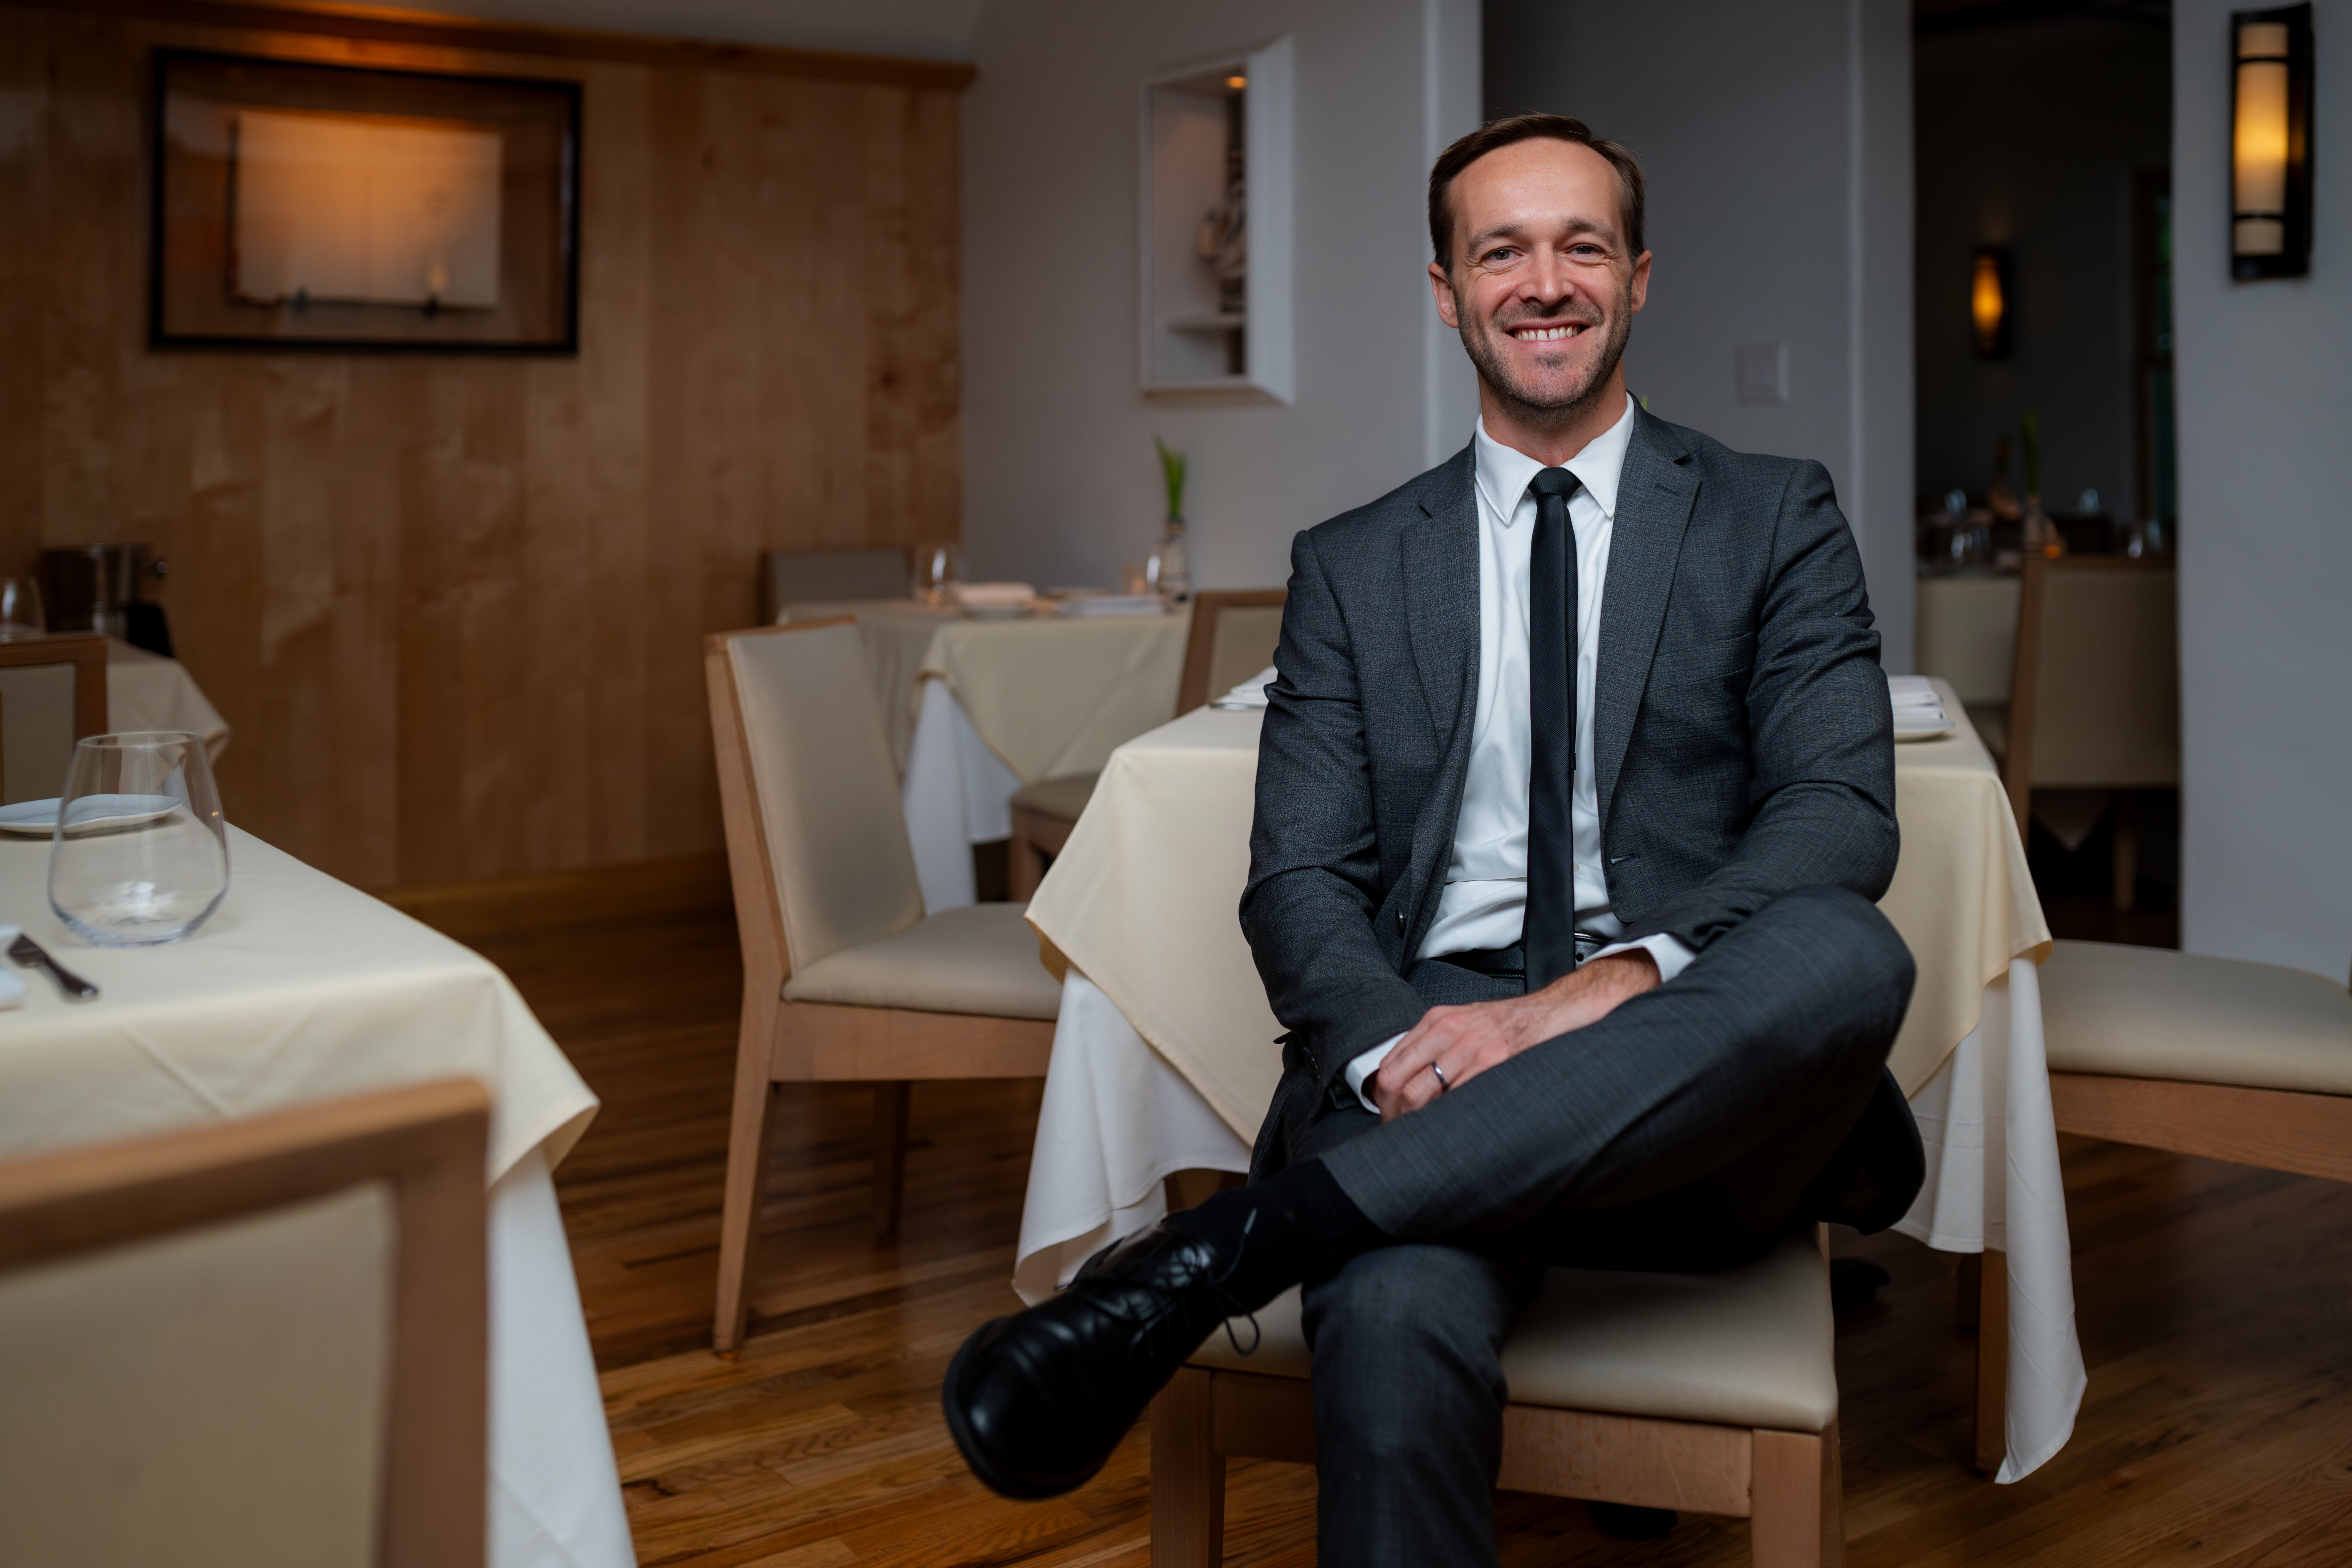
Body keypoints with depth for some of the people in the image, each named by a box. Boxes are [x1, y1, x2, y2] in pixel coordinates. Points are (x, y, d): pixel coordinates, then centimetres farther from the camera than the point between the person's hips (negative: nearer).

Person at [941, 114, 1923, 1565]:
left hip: (1691, 1071, 1)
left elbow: (1841, 811, -2)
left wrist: (1608, 984, -20)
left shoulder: (1776, 519, 12)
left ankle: (1225, 1248, -34)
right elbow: (1300, 878, 7)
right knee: (1397, 1321, -37)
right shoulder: (1353, 569, 16)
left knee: (1848, 954, -35)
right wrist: (1393, 1049, -17)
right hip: (1430, 1031, -1)